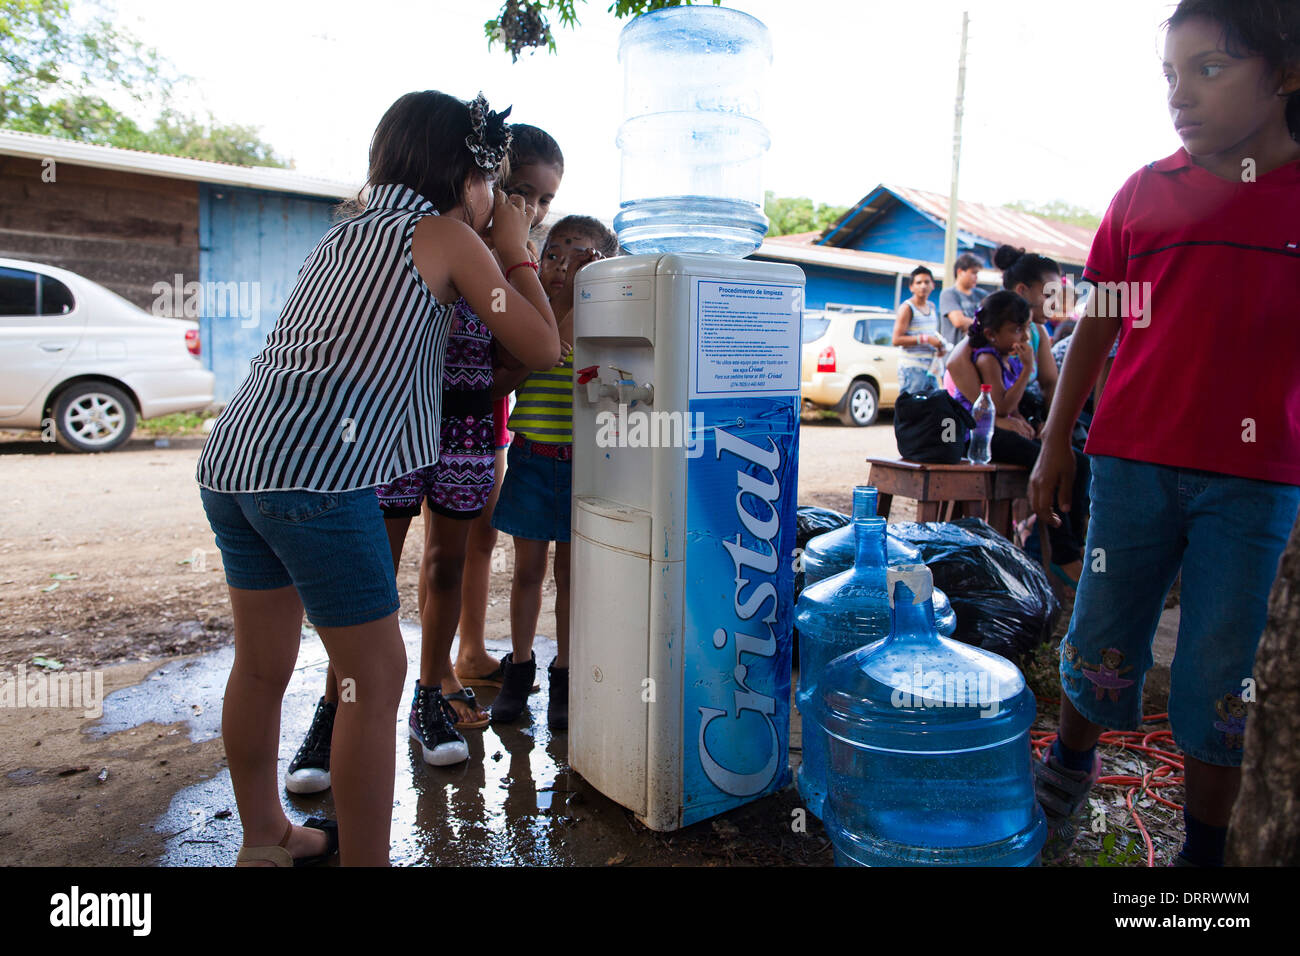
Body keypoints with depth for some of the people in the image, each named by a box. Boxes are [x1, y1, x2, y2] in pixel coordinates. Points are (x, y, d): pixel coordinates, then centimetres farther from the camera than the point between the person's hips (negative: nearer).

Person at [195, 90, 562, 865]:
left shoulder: (345, 233, 23)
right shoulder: (446, 237, 2)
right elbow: (542, 348, 4)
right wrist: (516, 250, 16)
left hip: (233, 460, 9)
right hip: (316, 474, -9)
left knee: (262, 665, 19)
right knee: (377, 676, 2)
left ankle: (264, 837, 36)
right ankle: (365, 859, 12)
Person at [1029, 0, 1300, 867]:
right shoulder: (1146, 191, 4)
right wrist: (1056, 441, 7)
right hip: (1133, 462, 1)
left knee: (1218, 680, 7)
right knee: (1103, 647, 10)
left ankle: (1205, 848, 26)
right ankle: (1072, 763, 38)